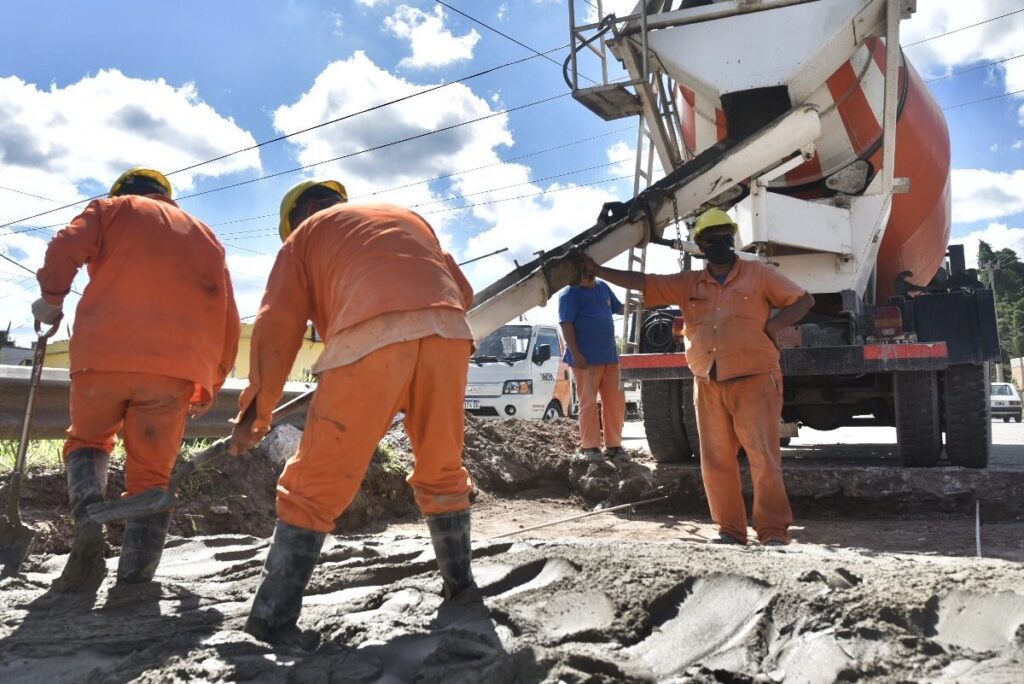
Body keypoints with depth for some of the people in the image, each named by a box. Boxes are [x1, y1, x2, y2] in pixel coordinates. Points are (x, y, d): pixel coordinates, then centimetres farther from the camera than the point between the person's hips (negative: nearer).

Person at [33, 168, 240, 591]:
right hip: (176, 367, 1)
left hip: (104, 354, -1)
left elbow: (65, 248, -2)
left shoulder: (113, 209, 19)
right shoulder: (205, 236, 26)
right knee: (150, 477, 7)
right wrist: (210, 384, 25)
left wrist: (52, 298, 15)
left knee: (87, 440, 23)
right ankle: (133, 584, -3)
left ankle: (88, 518, -5)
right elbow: (227, 317, 19)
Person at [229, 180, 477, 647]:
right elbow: (462, 292, 31)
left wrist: (255, 410, 14)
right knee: (442, 470, 19)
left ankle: (272, 616, 6)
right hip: (448, 330, 4)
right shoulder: (408, 217, 38)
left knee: (317, 481, 3)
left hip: (371, 337, -4)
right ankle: (461, 588, 28)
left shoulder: (305, 235, 27)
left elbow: (278, 324, 14)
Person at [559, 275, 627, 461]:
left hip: (609, 356, 7)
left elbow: (618, 308, 28)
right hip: (586, 359, -7)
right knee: (588, 403, -1)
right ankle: (589, 447, 6)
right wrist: (575, 354, -20)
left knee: (616, 402, 6)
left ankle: (613, 445, 15)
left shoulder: (603, 288, 14)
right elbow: (566, 325, -13)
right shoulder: (570, 294, -6)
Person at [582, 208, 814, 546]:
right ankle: (730, 529, 16)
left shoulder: (759, 274, 4)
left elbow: (804, 300, 7)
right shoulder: (688, 284, 13)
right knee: (716, 461, 6)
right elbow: (642, 282, 11)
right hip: (709, 386, 4)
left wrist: (774, 325, -9)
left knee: (764, 457, -7)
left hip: (754, 381, -4)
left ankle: (774, 531, 0)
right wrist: (596, 270, 7)